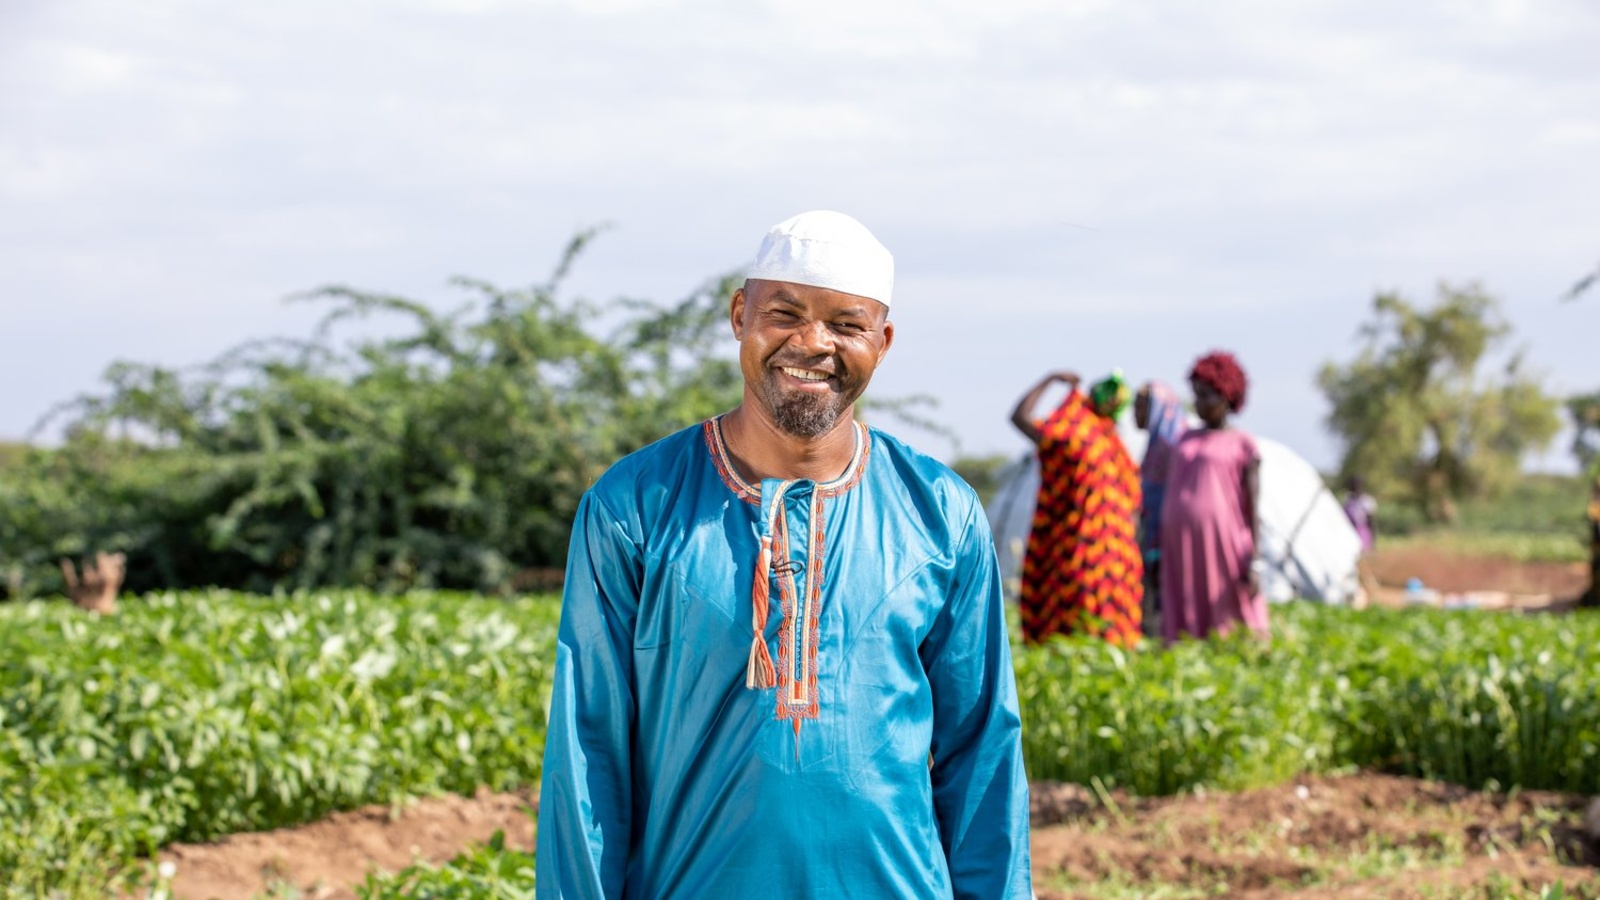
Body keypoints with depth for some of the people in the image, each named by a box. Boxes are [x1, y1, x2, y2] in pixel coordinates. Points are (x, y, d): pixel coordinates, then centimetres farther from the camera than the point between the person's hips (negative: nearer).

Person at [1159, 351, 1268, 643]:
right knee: (1185, 639, 1)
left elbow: (1253, 510, -2)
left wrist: (1254, 563, -10)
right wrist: (1161, 554, 12)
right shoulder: (1186, 440, 16)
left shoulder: (1243, 445, 1)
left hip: (1222, 550, -5)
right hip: (1181, 552, 5)